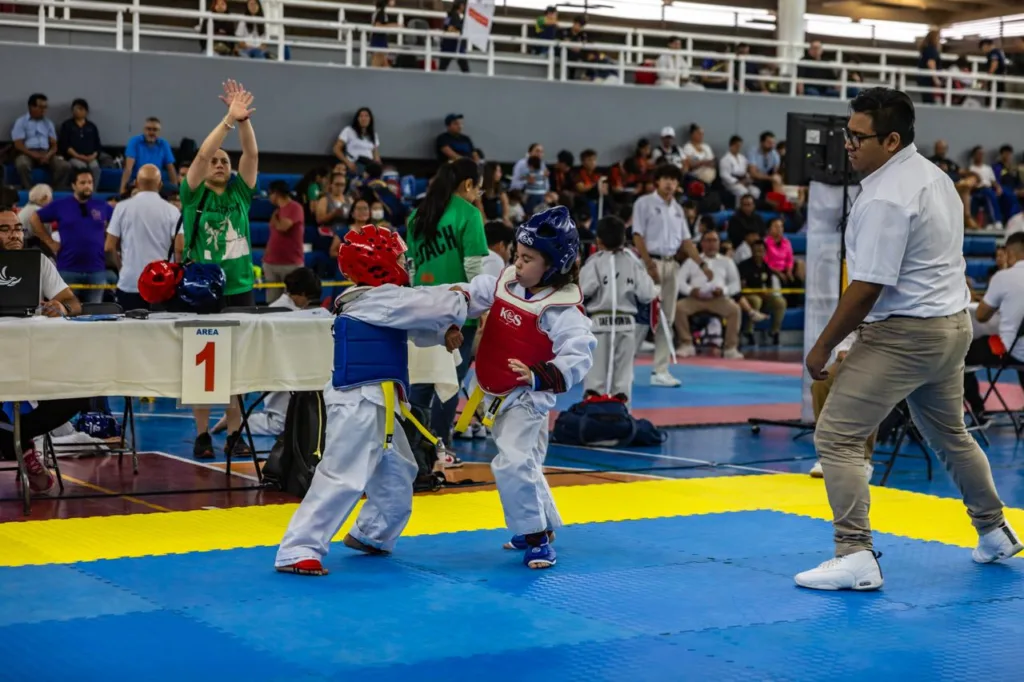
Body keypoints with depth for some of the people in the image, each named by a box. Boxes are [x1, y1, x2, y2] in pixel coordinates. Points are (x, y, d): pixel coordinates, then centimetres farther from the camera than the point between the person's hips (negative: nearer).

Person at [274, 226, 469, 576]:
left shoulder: (384, 300, 15)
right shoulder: (378, 299, -17)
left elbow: (419, 326, 17)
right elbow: (429, 304, -19)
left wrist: (445, 331, -3)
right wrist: (461, 300, 0)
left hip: (377, 404, 11)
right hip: (359, 404, -11)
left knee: (396, 472, 23)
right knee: (343, 476, -14)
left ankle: (371, 535, 38)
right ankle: (297, 550, -13)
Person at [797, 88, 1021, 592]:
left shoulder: (885, 199, -21)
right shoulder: (934, 176, 9)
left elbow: (866, 288, -23)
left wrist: (823, 347, -14)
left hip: (904, 335, -10)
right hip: (953, 324, 10)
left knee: (837, 436, -8)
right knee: (949, 434, 26)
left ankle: (855, 555, -12)